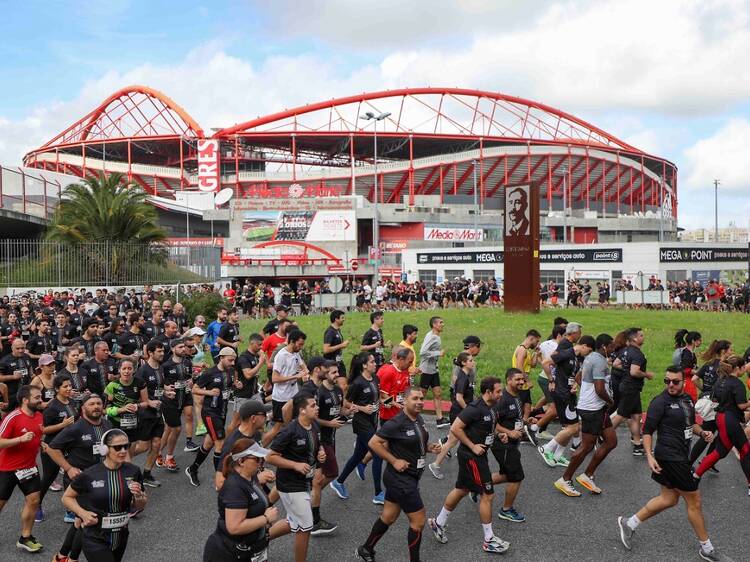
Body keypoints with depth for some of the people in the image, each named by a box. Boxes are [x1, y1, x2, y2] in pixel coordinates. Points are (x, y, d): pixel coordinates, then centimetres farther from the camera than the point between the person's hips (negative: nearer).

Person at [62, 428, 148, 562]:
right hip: (95, 539, -4)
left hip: (121, 537, 4)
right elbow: (66, 497, 0)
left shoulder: (133, 471, -9)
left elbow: (139, 507, 3)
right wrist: (82, 513, -15)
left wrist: (138, 495, -18)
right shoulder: (89, 475, -17)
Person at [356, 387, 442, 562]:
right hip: (400, 478, -8)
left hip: (409, 477, 8)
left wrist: (430, 447, -1)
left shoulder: (419, 419, 4)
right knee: (418, 521, -1)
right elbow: (373, 443, -20)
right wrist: (394, 461, -20)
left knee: (388, 517, 20)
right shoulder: (397, 423, -22)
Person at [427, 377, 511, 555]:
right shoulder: (475, 408, -23)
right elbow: (455, 428, -24)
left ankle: (438, 523, 33)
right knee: (488, 494, -2)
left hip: (478, 454, 10)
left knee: (462, 490, 19)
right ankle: (489, 540, 10)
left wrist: (499, 434, 4)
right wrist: (472, 446, -20)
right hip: (471, 456, -10)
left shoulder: (490, 407, 5)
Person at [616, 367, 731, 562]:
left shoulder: (687, 399, 8)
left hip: (681, 456, 9)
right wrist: (649, 456, -21)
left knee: (669, 499, 17)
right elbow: (647, 430, -14)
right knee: (694, 500, 3)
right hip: (670, 458, -9)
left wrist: (702, 432, 3)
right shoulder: (660, 402, -17)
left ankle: (629, 523, 26)